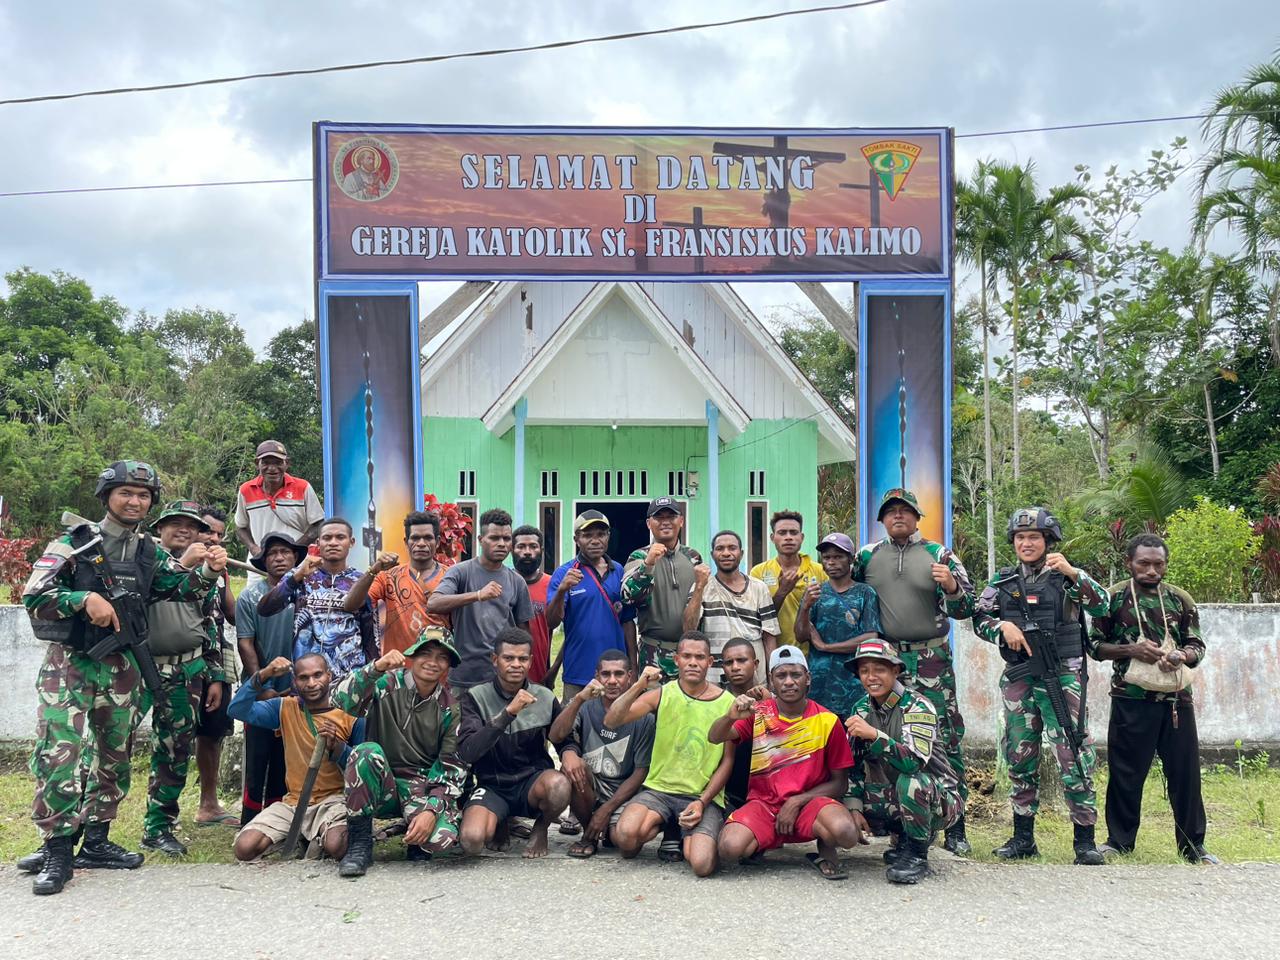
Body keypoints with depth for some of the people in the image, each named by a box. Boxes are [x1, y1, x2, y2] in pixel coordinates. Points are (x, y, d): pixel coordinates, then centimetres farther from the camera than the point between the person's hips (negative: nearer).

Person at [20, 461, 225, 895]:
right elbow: (34, 594, -11)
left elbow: (183, 586, 1)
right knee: (59, 753, -14)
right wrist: (85, 599, -25)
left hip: (122, 666, 5)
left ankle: (95, 841, 22)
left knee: (113, 756, 10)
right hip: (69, 663, -5)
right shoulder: (74, 542, -5)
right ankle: (57, 849, -7)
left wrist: (209, 571, -19)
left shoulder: (149, 554, 10)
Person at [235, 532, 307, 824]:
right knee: (257, 758, 0)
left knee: (285, 760, 10)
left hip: (295, 691, 2)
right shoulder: (250, 596, -1)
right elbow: (245, 644, -4)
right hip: (260, 692, -2)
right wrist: (262, 687, -10)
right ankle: (249, 826, 8)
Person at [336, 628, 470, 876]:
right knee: (367, 751, -32)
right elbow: (341, 700, -20)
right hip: (380, 788, 0)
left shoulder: (450, 708, 1)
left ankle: (414, 834, 10)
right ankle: (360, 844, -16)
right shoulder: (388, 683, -4)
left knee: (442, 838, -30)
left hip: (424, 788, 0)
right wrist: (376, 668, -33)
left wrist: (431, 810, -18)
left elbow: (453, 769, -3)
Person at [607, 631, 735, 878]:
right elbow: (611, 721, -9)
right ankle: (657, 825, 7)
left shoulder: (727, 703, -1)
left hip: (704, 797, 0)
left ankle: (687, 837, 13)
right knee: (626, 835, -29)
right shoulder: (661, 695, 0)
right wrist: (638, 687, -24)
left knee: (702, 865, -23)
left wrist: (703, 802, -10)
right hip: (659, 789, 0)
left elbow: (727, 761, 1)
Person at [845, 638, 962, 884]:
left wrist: (874, 735, -43)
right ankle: (905, 837, 10)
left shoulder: (917, 706, -19)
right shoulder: (862, 709, 0)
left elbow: (915, 762, -34)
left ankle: (916, 854, -13)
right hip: (895, 800, 7)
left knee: (910, 781, -36)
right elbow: (854, 765, 2)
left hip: (939, 800, -7)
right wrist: (854, 808, -10)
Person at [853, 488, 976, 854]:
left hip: (931, 659, -2)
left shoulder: (938, 555, 5)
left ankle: (955, 826, 1)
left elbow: (965, 608, 4)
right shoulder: (867, 557, 11)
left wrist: (951, 585, -16)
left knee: (946, 738, -5)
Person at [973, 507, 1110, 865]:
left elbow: (1101, 607, -10)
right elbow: (979, 618, 10)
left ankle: (1085, 839, 0)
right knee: (1019, 755, 8)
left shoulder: (1066, 577, 2)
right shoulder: (1003, 582, 10)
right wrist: (1002, 626, -10)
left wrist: (1073, 573, -23)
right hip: (1018, 678, 4)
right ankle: (1023, 836, 18)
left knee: (1074, 755, -7)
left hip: (1062, 677, -4)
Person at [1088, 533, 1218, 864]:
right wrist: (1131, 650, -13)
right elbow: (1095, 645, 3)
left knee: (1185, 771, 5)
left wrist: (1182, 656, -13)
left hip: (1177, 698, 2)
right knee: (1126, 773, 4)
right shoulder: (1113, 598, 0)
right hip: (1131, 699, -2)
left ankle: (1192, 845, 18)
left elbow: (1198, 647, 10)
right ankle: (1120, 840, 18)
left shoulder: (1181, 600, 7)